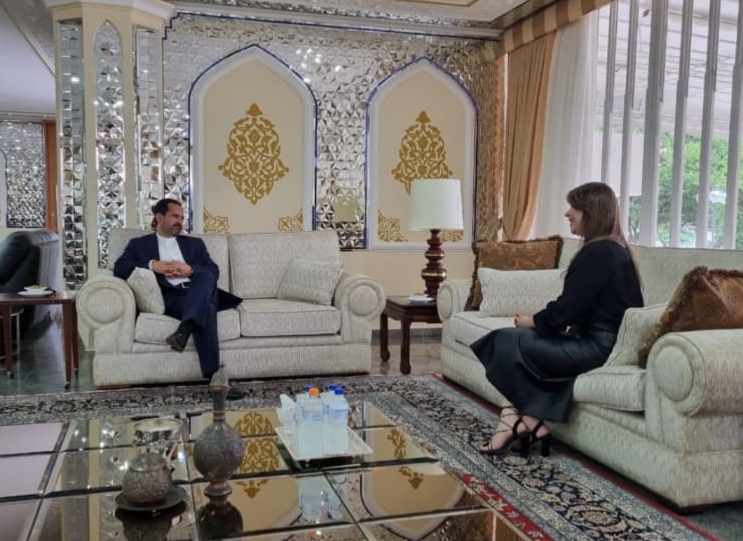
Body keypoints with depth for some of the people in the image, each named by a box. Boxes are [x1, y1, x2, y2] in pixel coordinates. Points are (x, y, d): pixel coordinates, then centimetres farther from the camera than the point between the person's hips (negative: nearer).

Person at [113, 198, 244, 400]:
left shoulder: (194, 243, 31)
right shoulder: (139, 244, 23)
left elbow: (213, 271, 16)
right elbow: (119, 269, 5)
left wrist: (190, 270, -4)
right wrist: (151, 265, -8)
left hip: (197, 295, 3)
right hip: (168, 298, -3)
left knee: (206, 277, -35)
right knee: (206, 309, -38)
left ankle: (185, 329, -51)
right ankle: (215, 375, -47)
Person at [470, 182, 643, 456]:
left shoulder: (599, 253, -18)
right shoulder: (611, 248, 14)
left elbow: (567, 308, -20)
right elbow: (576, 307, 15)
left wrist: (532, 321, -3)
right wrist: (537, 320, 3)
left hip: (596, 346, -10)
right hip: (595, 339, 10)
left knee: (507, 344, -7)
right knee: (511, 342, 2)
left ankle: (533, 424, 8)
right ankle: (513, 422, -5)